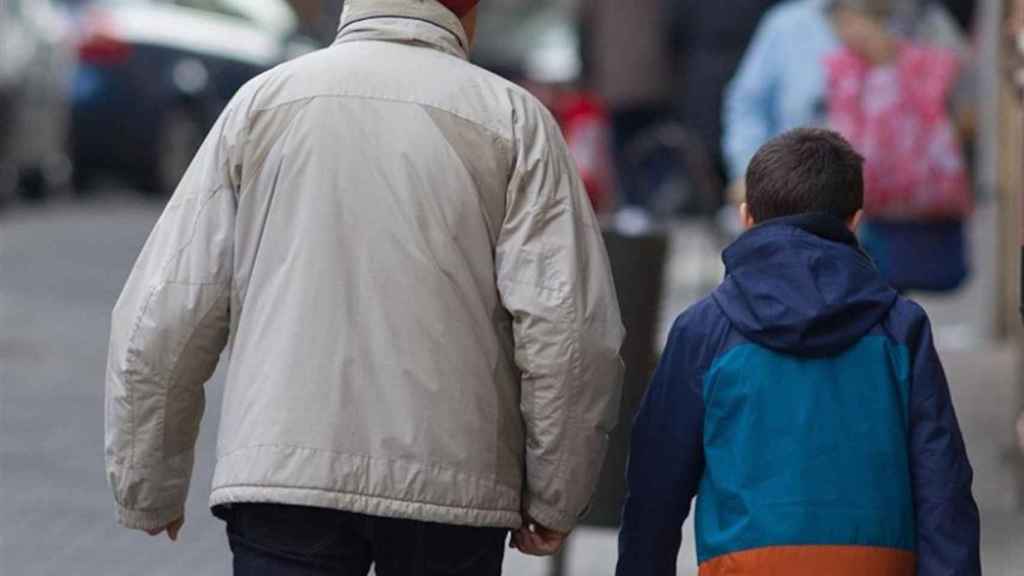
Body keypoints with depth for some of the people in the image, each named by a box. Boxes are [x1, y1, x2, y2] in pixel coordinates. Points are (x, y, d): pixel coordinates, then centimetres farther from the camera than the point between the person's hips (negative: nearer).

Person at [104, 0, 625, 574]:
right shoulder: (512, 119, 4)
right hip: (452, 485, 0)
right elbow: (571, 327, -5)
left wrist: (148, 489, 16)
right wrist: (556, 499, 7)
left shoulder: (262, 103, 9)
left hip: (284, 475, 1)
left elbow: (162, 316, 6)